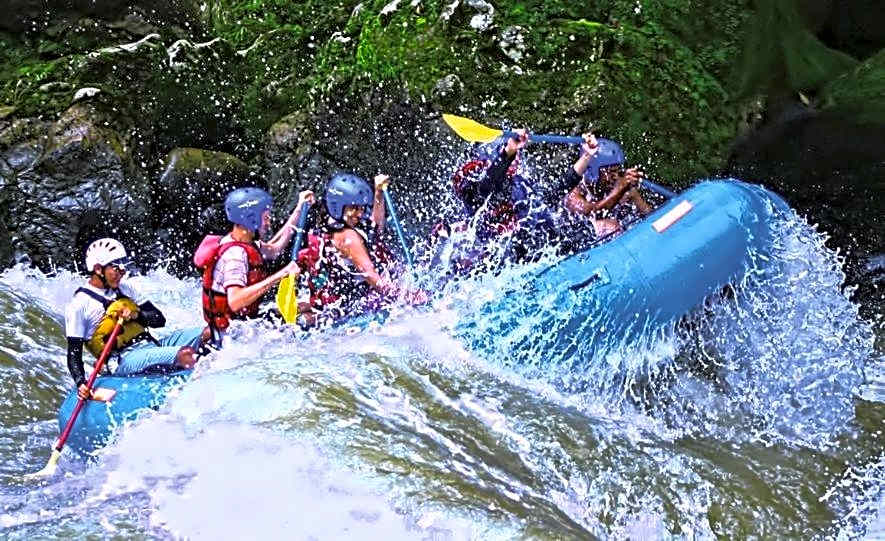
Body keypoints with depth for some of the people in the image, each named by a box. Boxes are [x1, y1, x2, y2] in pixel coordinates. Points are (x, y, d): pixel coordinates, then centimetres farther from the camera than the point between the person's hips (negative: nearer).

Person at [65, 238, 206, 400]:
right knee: (183, 354, -37)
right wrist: (80, 383, -20)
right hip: (124, 361, -7)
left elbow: (159, 319, 15)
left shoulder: (124, 289, 19)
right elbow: (74, 354, -3)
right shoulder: (79, 304, 0)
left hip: (152, 345, 7)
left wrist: (137, 315, -6)